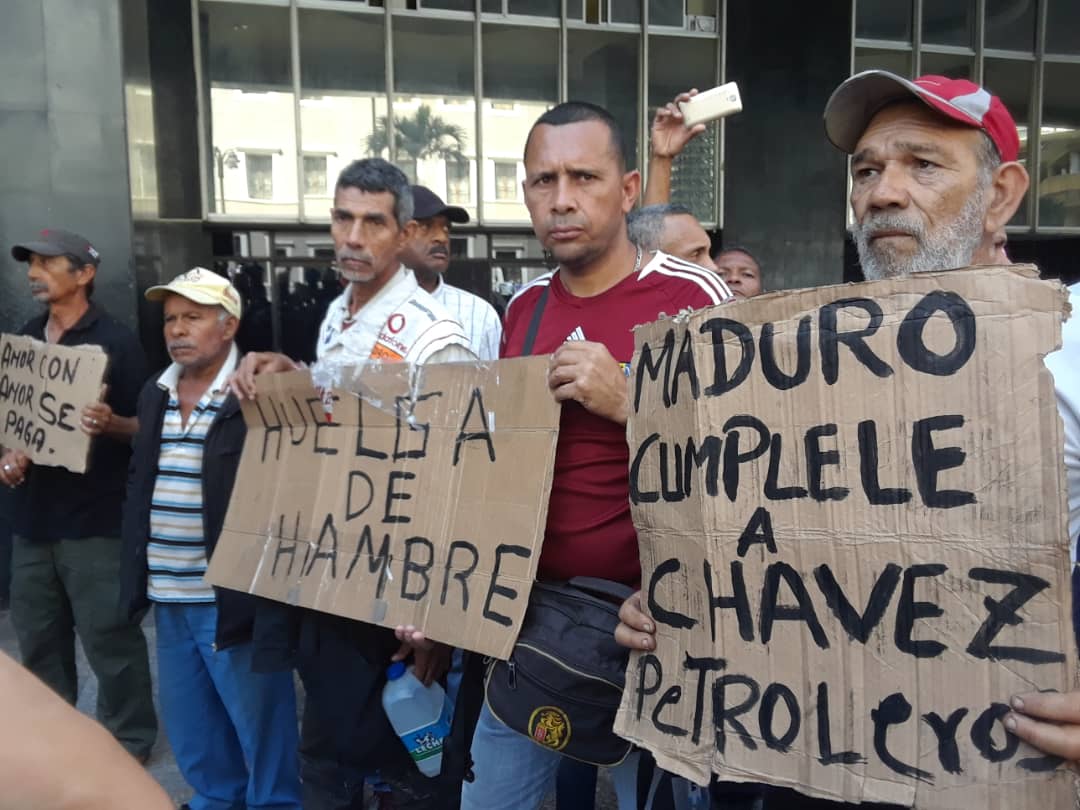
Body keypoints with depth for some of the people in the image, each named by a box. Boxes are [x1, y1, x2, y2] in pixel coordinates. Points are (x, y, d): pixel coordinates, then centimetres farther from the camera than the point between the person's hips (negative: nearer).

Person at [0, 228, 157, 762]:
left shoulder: (115, 341, -7)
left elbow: (147, 428, -8)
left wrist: (111, 424, -28)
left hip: (96, 519, -6)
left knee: (110, 640, 1)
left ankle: (128, 743, 18)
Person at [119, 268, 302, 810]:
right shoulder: (154, 394, 9)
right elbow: (138, 484, 16)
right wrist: (137, 573, 12)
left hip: (232, 597, -7)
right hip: (169, 598, 8)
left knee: (259, 723, 9)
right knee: (189, 726, 23)